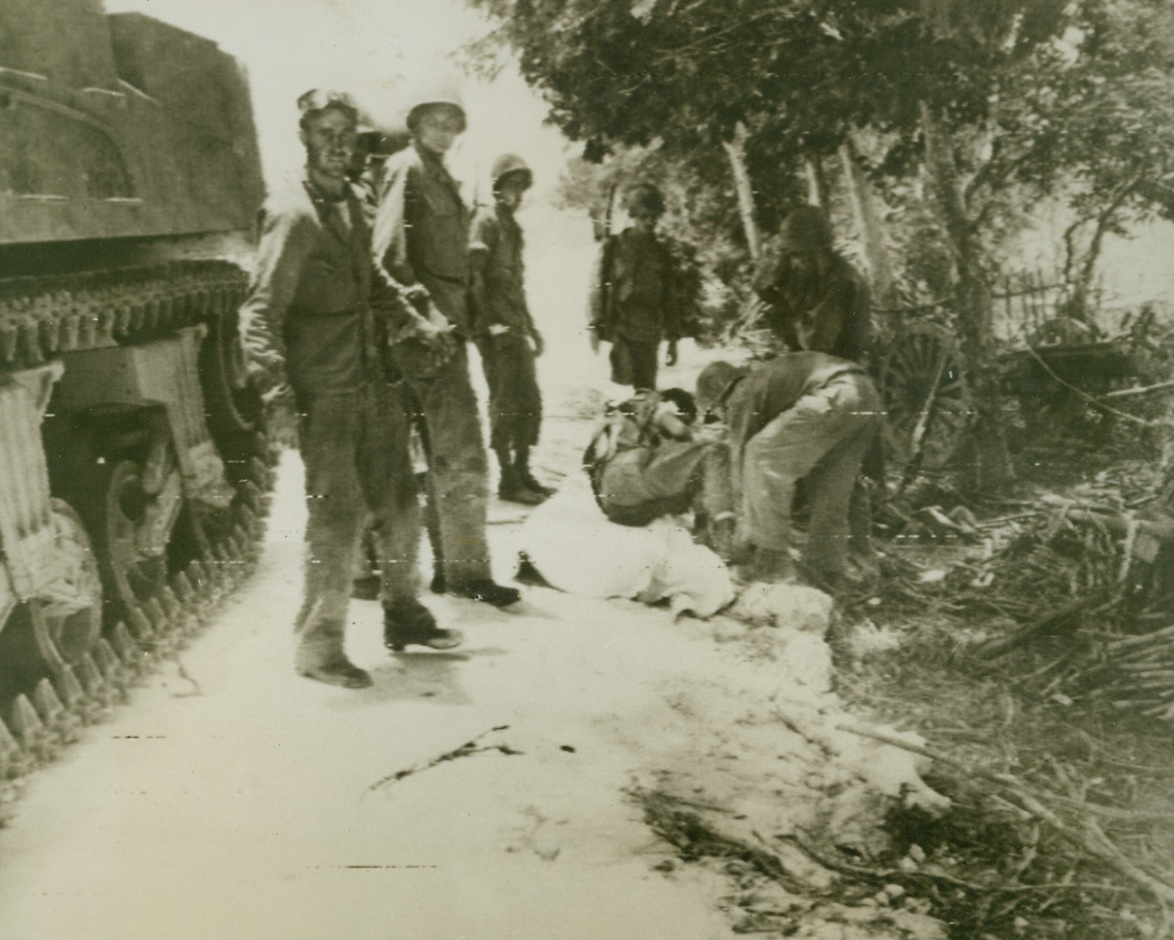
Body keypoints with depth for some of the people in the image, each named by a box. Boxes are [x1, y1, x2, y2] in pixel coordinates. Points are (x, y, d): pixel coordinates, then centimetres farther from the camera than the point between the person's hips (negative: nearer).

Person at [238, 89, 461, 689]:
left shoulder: (351, 207, 14)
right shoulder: (291, 216, -12)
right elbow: (262, 308, -19)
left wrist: (408, 320, 21)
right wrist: (269, 370, -31)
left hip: (372, 385, 8)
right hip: (324, 395, -8)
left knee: (398, 505, 15)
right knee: (336, 522, -3)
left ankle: (404, 618, 31)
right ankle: (318, 647, 11)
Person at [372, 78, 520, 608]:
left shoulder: (440, 176, 22)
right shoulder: (406, 169, -5)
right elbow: (388, 252, -16)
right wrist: (421, 308, -23)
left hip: (447, 322, 10)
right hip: (425, 327, -10)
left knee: (444, 451, 12)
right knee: (461, 451, -11)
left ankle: (450, 564, 20)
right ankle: (467, 569, -7)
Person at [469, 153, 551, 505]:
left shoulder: (512, 225, 19)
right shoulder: (486, 220, -8)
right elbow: (474, 276, -17)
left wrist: (529, 326, 21)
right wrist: (492, 324, -21)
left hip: (516, 328, 9)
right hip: (496, 330, -9)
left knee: (530, 401, 11)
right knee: (504, 404, -5)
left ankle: (522, 472, 20)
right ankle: (508, 479, 2)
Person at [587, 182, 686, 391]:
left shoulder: (661, 250, 11)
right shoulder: (613, 246, 3)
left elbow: (670, 296, 14)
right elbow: (598, 286, 1)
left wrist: (673, 338, 11)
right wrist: (595, 326, -8)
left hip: (649, 332, 3)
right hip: (620, 327, -3)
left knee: (647, 390, 2)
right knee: (623, 379, -16)